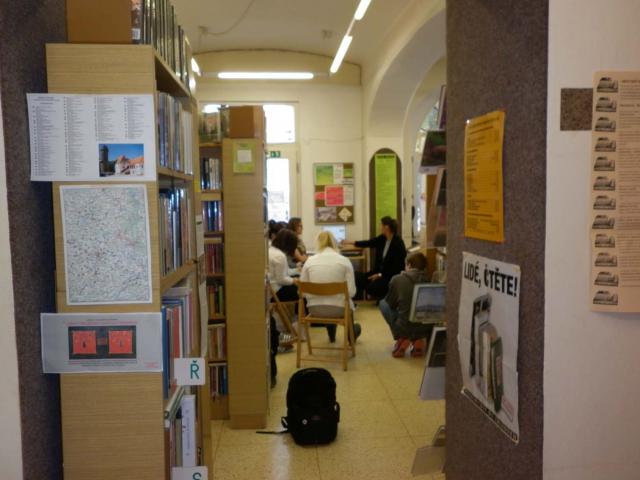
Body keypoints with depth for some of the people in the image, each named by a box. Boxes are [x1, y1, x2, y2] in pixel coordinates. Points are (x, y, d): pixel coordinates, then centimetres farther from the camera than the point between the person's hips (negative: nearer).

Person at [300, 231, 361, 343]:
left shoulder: (309, 261, -5)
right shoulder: (344, 260, -9)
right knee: (349, 302, 35)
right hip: (338, 309, -2)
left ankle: (331, 335, 63)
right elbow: (351, 291, -11)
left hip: (315, 309, 2)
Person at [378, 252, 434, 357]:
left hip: (404, 328, -3)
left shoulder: (397, 279, -4)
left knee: (383, 303, 20)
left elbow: (391, 304, 10)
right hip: (426, 330, 3)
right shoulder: (427, 281, 4)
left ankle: (402, 340, 11)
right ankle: (418, 341, 15)